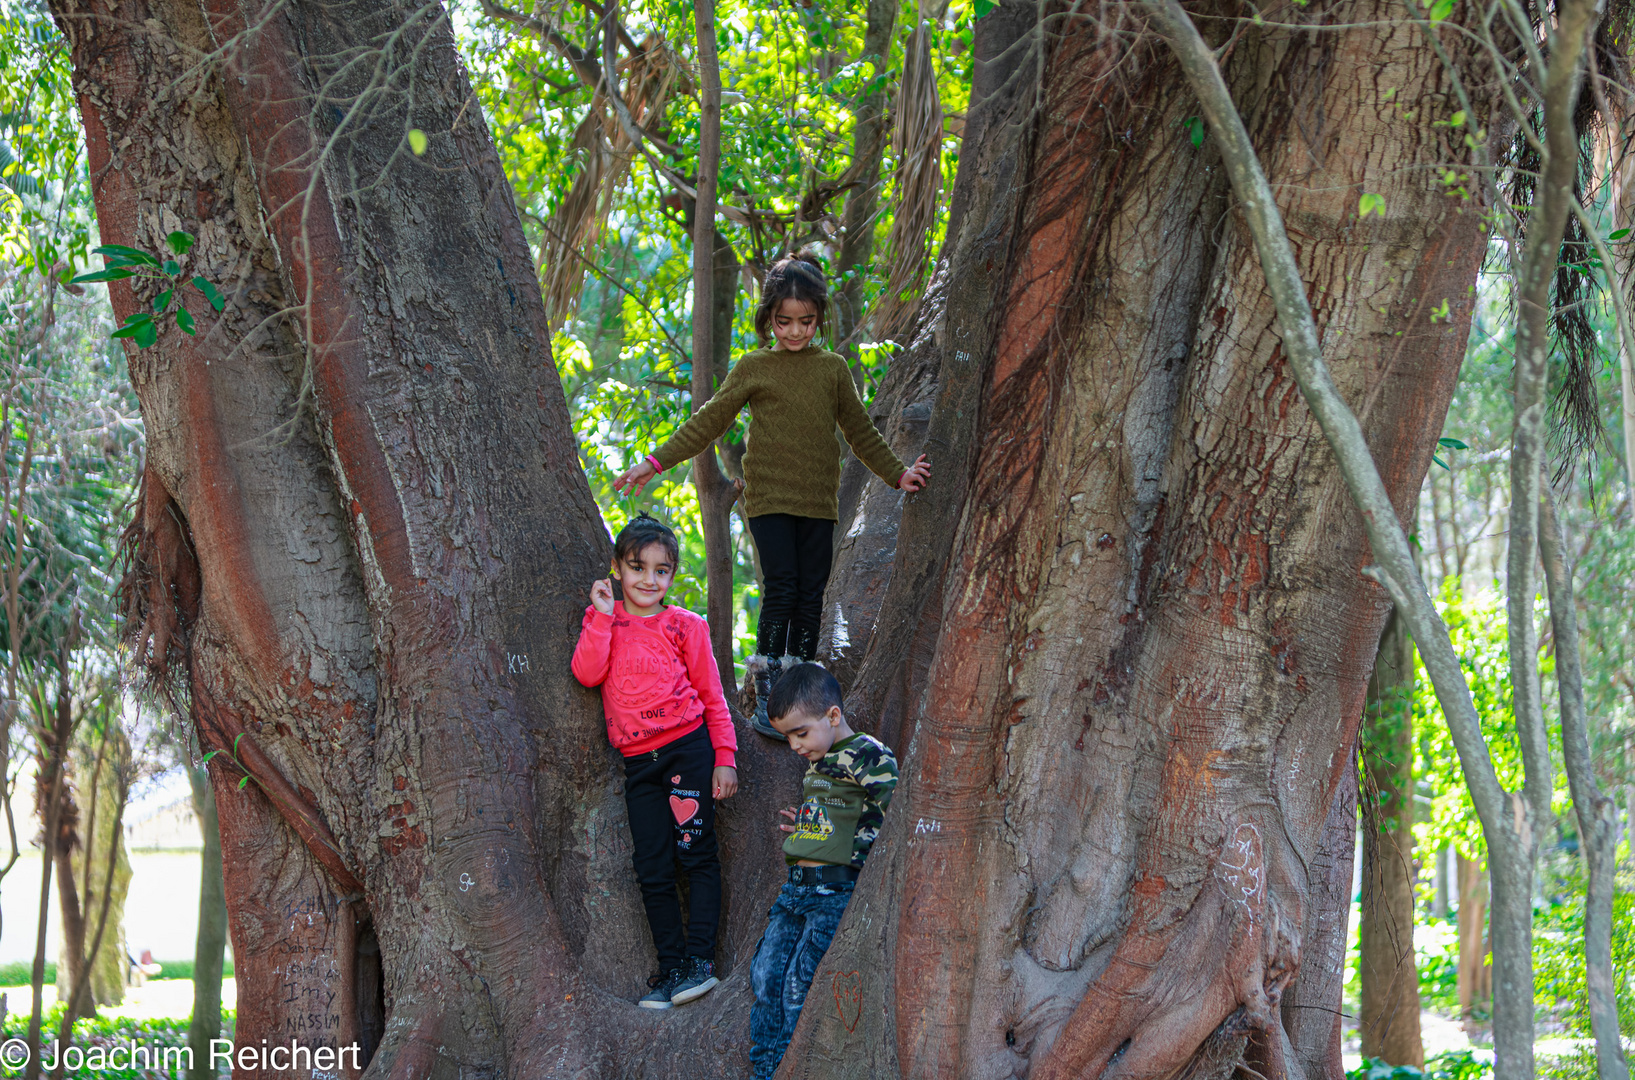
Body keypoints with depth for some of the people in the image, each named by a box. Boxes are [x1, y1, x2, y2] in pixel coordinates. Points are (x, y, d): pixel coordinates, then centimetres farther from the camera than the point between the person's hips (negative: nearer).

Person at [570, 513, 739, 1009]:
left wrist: (725, 757, 0)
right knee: (652, 869, 2)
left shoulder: (684, 626, 3)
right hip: (638, 761, 3)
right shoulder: (603, 622, 10)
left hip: (687, 747, -2)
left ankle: (699, 958, 1)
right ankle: (670, 966, 7)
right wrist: (603, 616, -9)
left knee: (696, 853, -3)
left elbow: (712, 696, 6)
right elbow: (588, 672, -8)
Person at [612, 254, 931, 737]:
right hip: (769, 498, -3)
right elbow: (707, 423, 5)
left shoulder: (833, 369, 12)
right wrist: (655, 462, -1)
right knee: (781, 590, -13)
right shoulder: (753, 368, 4)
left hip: (818, 501, 3)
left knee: (810, 596, 3)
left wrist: (897, 472, 14)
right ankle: (765, 699, -10)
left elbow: (860, 431, 20)